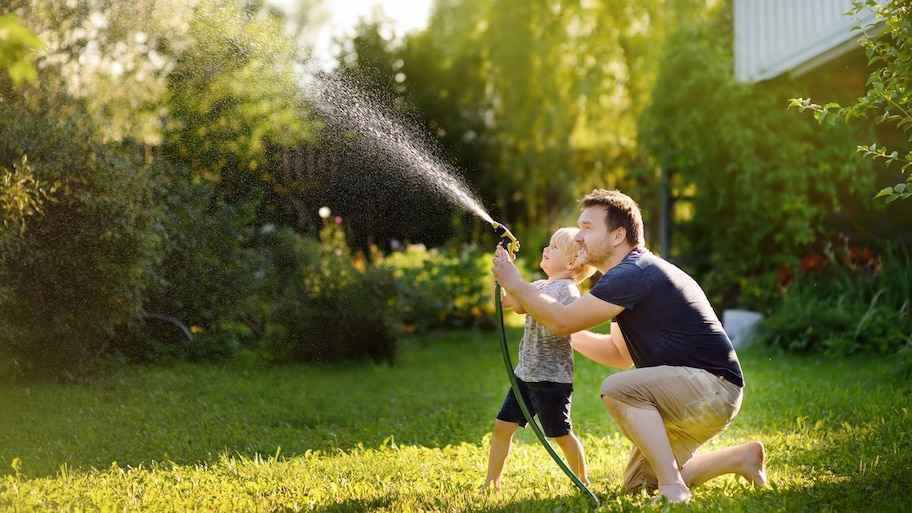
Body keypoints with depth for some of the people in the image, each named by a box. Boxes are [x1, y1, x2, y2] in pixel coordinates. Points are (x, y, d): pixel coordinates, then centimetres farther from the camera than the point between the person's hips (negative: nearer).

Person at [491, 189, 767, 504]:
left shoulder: (634, 273, -20)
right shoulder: (628, 276, 14)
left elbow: (563, 321, -20)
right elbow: (621, 355, 18)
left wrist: (514, 282, -8)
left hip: (714, 386, -10)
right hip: (691, 395, 10)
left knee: (618, 389, -29)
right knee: (638, 484, 15)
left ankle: (673, 489, -24)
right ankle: (742, 457, 22)